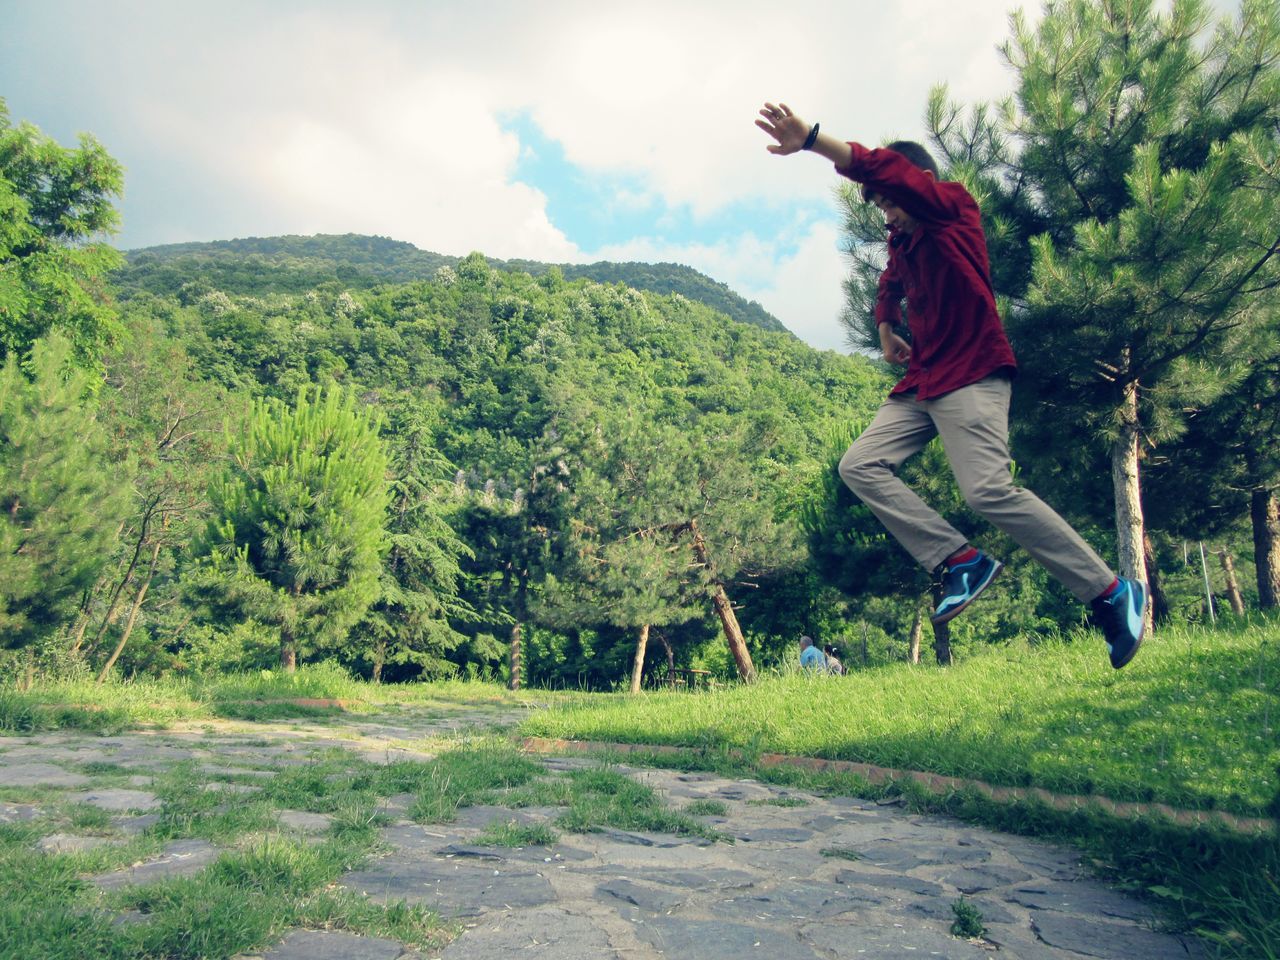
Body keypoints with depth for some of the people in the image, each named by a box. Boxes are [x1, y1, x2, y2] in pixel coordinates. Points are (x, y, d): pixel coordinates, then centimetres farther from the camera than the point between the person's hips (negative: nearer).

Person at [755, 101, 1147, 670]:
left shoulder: (953, 207, -6)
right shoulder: (902, 239, 16)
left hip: (971, 375, -9)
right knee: (859, 465, -3)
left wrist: (811, 140, -34)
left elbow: (885, 170, -23)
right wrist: (887, 332, 23)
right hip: (922, 382, 9)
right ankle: (960, 562, -7)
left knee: (988, 490, -22)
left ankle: (1111, 592, -8)